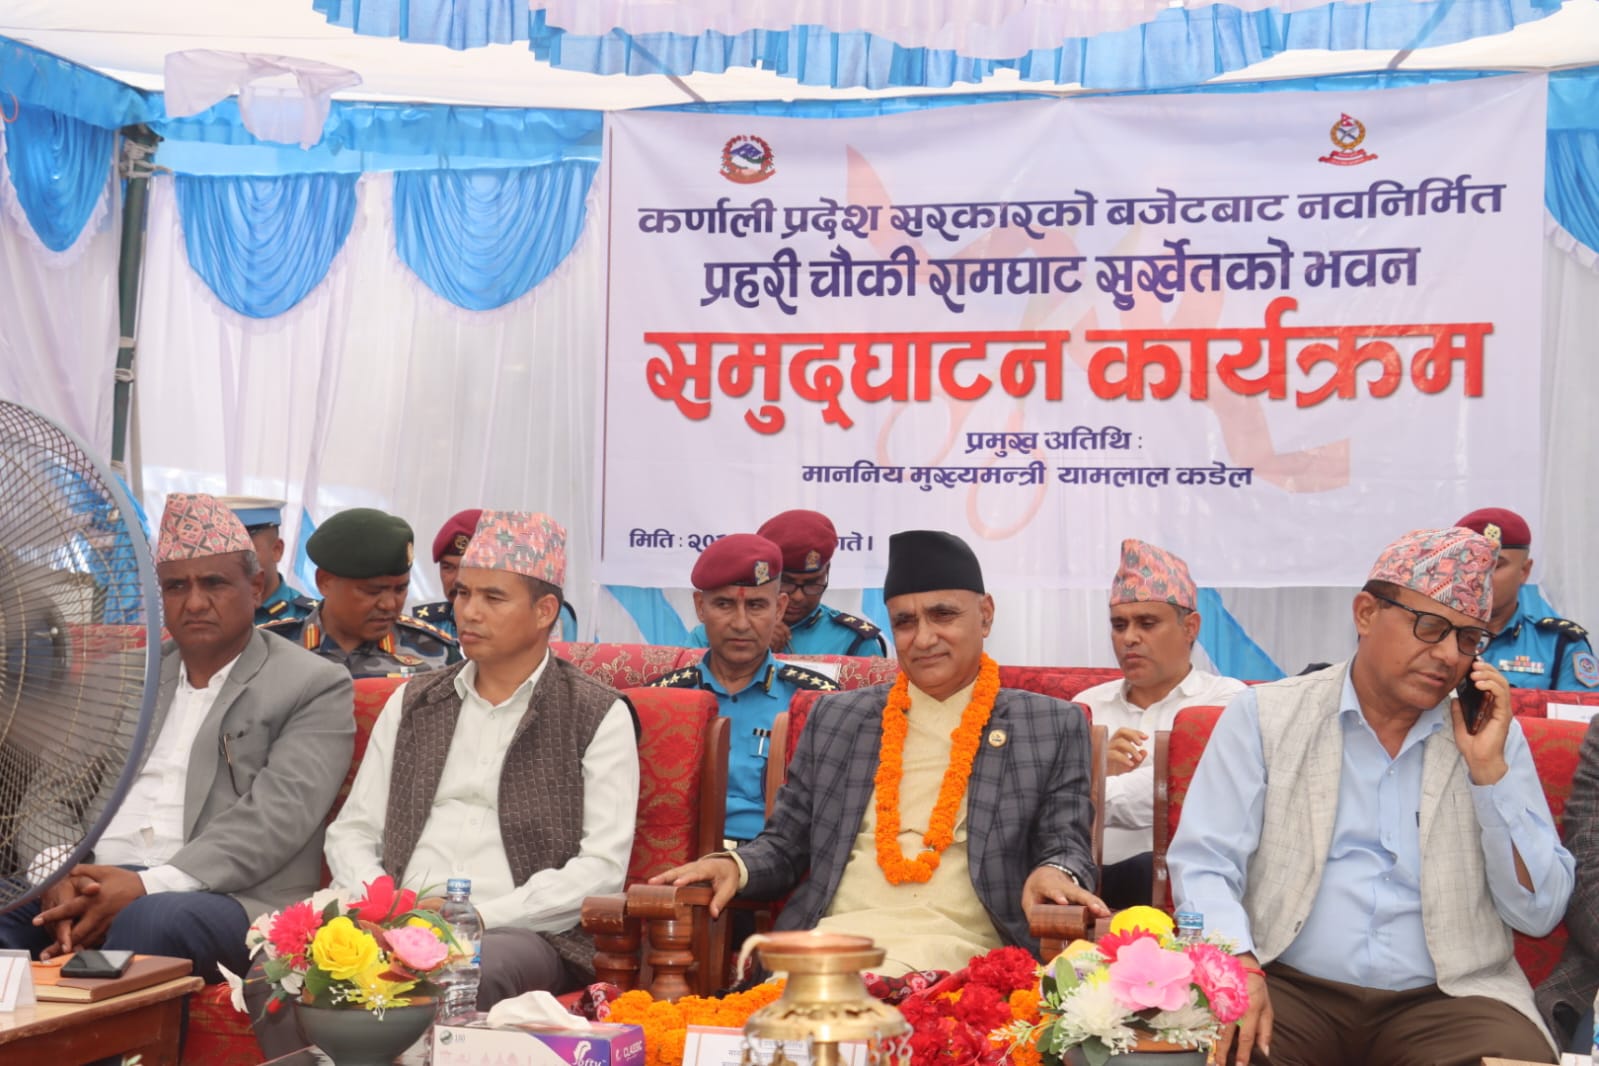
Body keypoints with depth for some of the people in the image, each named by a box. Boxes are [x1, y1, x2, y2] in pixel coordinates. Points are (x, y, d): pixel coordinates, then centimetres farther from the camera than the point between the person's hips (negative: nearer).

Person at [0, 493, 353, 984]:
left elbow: (275, 816, -8)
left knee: (151, 921, -38)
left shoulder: (316, 687, 6)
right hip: (87, 885, 4)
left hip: (225, 896, -4)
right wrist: (57, 874, -7)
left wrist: (149, 885, -19)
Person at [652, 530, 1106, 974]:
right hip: (833, 934, 2)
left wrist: (1056, 872, -17)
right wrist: (735, 866, -4)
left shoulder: (1054, 727, 12)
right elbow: (786, 842, 18)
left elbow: (1066, 845, 8)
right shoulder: (836, 717, 18)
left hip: (959, 945, -2)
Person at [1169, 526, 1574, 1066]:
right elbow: (1205, 863, -3)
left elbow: (1539, 911, 4)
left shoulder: (1493, 736, 8)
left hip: (1447, 998, 2)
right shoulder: (1263, 716, 3)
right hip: (1288, 987, -2)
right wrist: (1236, 969, -22)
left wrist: (1489, 767, -6)